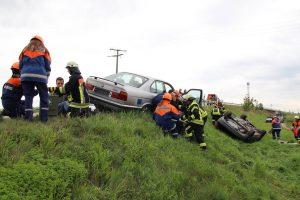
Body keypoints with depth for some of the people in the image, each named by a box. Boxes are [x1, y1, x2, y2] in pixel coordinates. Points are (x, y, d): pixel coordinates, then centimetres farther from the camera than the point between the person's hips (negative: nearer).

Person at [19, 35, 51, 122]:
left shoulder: (25, 51, 22)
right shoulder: (44, 51, 16)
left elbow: (20, 65, 19)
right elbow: (48, 66, 13)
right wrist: (46, 77, 22)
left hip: (26, 76, 2)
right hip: (40, 76, -2)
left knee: (28, 96, 6)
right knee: (44, 96, 6)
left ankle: (28, 118, -1)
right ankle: (44, 118, -1)